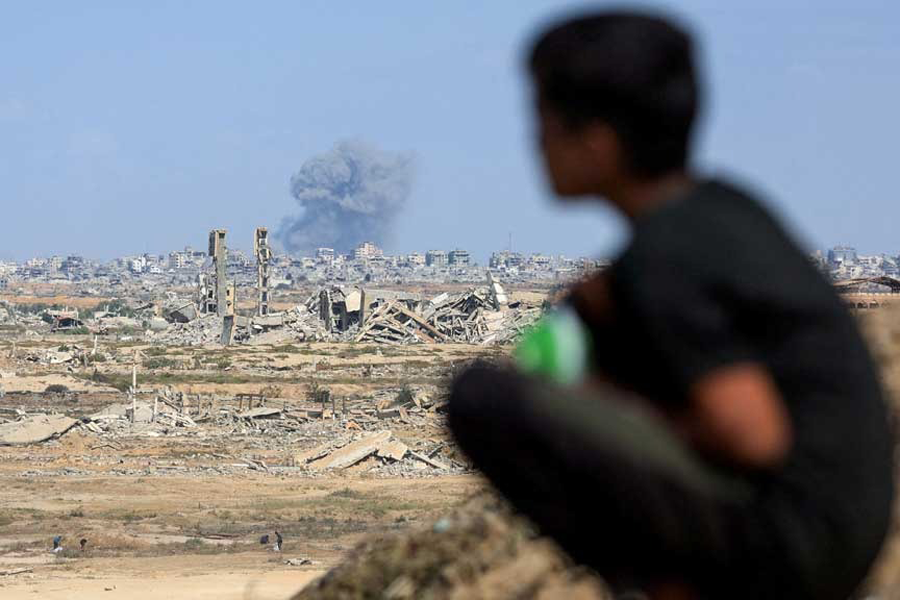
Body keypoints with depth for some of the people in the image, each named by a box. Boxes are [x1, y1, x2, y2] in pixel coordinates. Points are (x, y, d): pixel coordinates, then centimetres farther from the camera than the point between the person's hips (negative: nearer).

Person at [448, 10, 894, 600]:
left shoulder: (661, 259, -17)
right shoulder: (724, 203, 9)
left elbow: (754, 437, -22)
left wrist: (634, 418, -6)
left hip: (784, 545, -9)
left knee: (483, 397, -18)